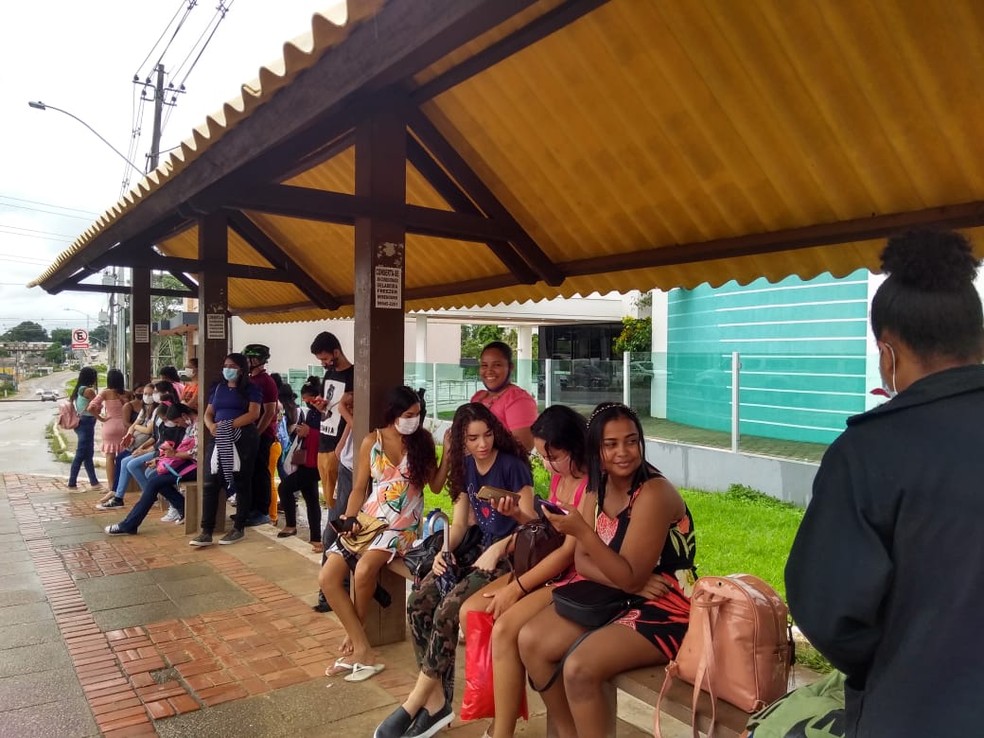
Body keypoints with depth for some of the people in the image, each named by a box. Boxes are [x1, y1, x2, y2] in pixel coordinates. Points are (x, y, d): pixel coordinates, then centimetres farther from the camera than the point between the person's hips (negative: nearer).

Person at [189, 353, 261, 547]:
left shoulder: (250, 389, 1)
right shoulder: (218, 388, 17)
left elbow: (254, 414, -11)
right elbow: (208, 413, 15)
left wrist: (229, 425, -19)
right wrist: (211, 426, -8)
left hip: (243, 439, -5)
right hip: (219, 440, 5)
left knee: (242, 483, 2)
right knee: (210, 483, -3)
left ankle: (239, 529, 11)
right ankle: (206, 531, 1)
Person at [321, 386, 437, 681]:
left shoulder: (423, 439, 0)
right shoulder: (372, 441, 3)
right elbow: (359, 489, 7)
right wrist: (349, 520, -8)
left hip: (403, 525, -3)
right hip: (368, 520, 3)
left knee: (364, 569, -29)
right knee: (327, 577, -14)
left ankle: (352, 638, -3)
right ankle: (362, 650, -9)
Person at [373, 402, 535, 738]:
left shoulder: (512, 466, -11)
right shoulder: (466, 466, 9)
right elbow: (459, 522, 10)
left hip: (508, 555, -7)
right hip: (477, 550, 7)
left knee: (448, 609, -26)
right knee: (418, 601, -15)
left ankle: (415, 703, -10)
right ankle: (436, 699, -10)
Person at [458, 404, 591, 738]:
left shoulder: (592, 484, -20)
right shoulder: (558, 476, 7)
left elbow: (570, 550, -21)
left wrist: (516, 588, -16)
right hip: (545, 568, 9)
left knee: (504, 629, -26)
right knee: (470, 611, -4)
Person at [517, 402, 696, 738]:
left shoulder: (653, 493, -22)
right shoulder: (598, 489, 2)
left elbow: (630, 578, -24)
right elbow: (582, 561, 0)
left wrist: (582, 531, -32)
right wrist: (626, 581, -17)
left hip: (663, 610, -8)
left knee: (579, 668, -27)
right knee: (530, 640, -3)